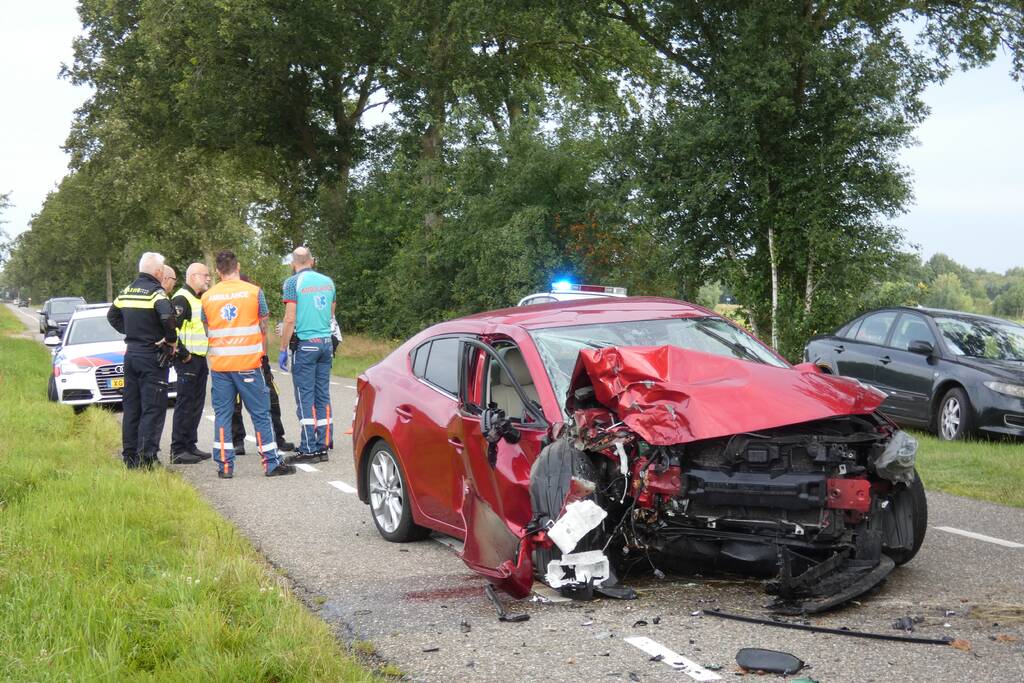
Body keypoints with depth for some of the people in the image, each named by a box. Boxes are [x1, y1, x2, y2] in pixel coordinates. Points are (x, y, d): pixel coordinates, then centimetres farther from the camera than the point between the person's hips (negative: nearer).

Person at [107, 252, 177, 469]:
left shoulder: (126, 292, 11)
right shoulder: (155, 292, -14)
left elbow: (112, 315, 23)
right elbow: (167, 316, -30)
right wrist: (172, 340, -15)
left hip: (131, 353, 8)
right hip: (152, 357, -8)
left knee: (131, 407, 13)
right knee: (153, 409, -4)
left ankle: (129, 455, 18)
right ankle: (146, 457, -7)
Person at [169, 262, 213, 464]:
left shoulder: (199, 299, 19)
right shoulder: (181, 299, -13)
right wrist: (183, 353, -20)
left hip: (200, 358, 10)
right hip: (188, 359, -10)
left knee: (196, 404, 13)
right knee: (185, 404, -8)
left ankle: (190, 446, 20)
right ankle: (178, 451, -5)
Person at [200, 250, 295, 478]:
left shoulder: (207, 297, 4)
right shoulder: (254, 291, -2)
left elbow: (207, 331, 9)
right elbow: (263, 328, 3)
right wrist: (263, 353, 15)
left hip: (219, 365, 2)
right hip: (248, 363, -2)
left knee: (222, 414, 7)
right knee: (260, 414, 3)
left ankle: (224, 466, 6)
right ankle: (272, 463, 5)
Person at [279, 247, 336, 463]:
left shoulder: (293, 282, -7)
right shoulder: (327, 281, 10)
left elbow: (290, 319, -12)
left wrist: (283, 349, -6)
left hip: (305, 345, -6)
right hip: (326, 343, 6)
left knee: (305, 397, -2)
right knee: (323, 396, 8)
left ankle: (308, 450, -3)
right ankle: (323, 447, 10)